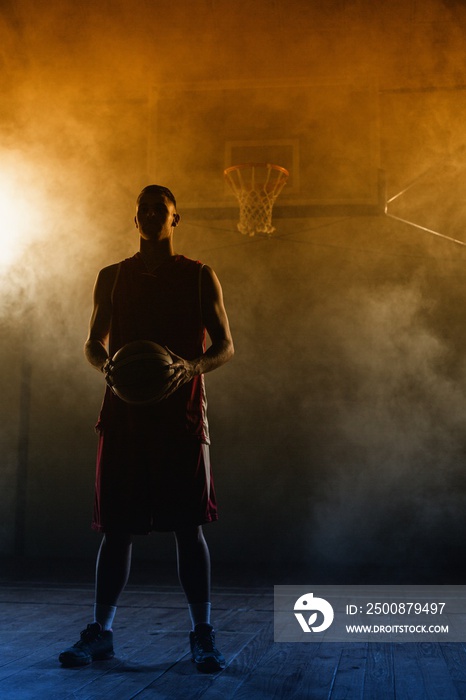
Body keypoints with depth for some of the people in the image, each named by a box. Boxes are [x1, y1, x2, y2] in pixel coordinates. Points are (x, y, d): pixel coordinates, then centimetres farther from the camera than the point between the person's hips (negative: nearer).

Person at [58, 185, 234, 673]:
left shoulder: (200, 277, 8)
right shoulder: (111, 277, 14)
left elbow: (225, 346, 6)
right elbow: (93, 342, 16)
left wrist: (192, 367, -16)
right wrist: (105, 364, -8)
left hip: (182, 414, -2)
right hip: (123, 413, 2)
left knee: (188, 526, -4)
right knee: (116, 526, 3)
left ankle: (202, 636, 3)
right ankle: (100, 632, 12)